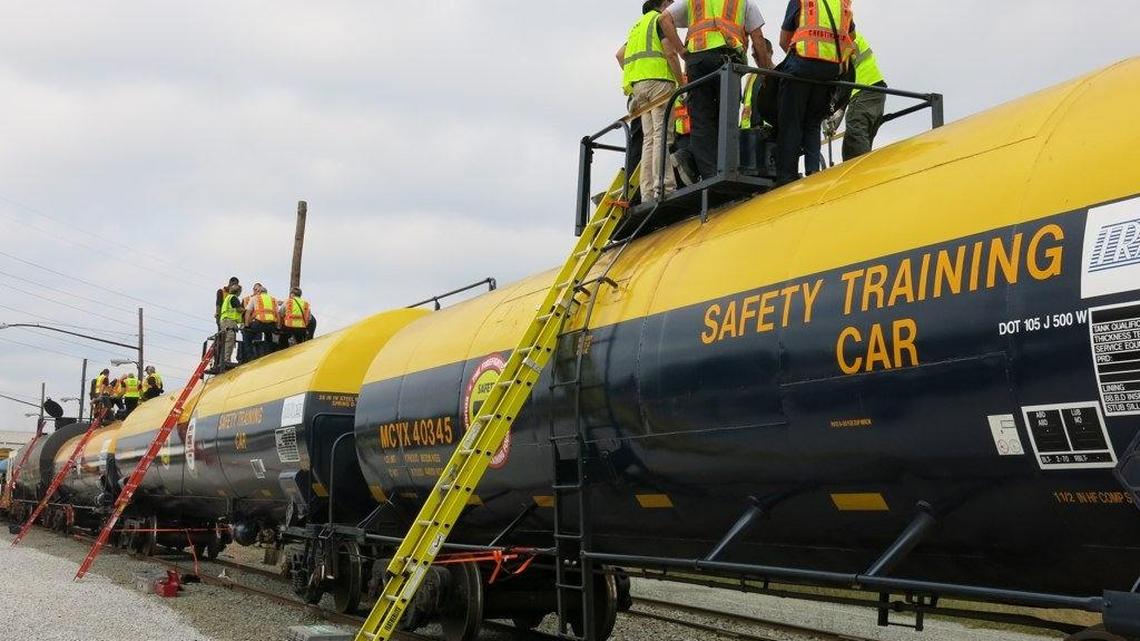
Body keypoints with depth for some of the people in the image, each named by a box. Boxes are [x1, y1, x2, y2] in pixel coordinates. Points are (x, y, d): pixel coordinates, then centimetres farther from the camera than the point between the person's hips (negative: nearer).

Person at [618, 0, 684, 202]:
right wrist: (682, 81, -6)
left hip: (637, 84, 8)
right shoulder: (661, 18, 4)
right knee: (663, 134, -16)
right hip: (658, 79, -8)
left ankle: (647, 193, -6)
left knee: (649, 138, 2)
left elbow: (620, 54, 22)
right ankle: (663, 187, -27)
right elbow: (670, 51, -8)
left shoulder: (638, 25, 29)